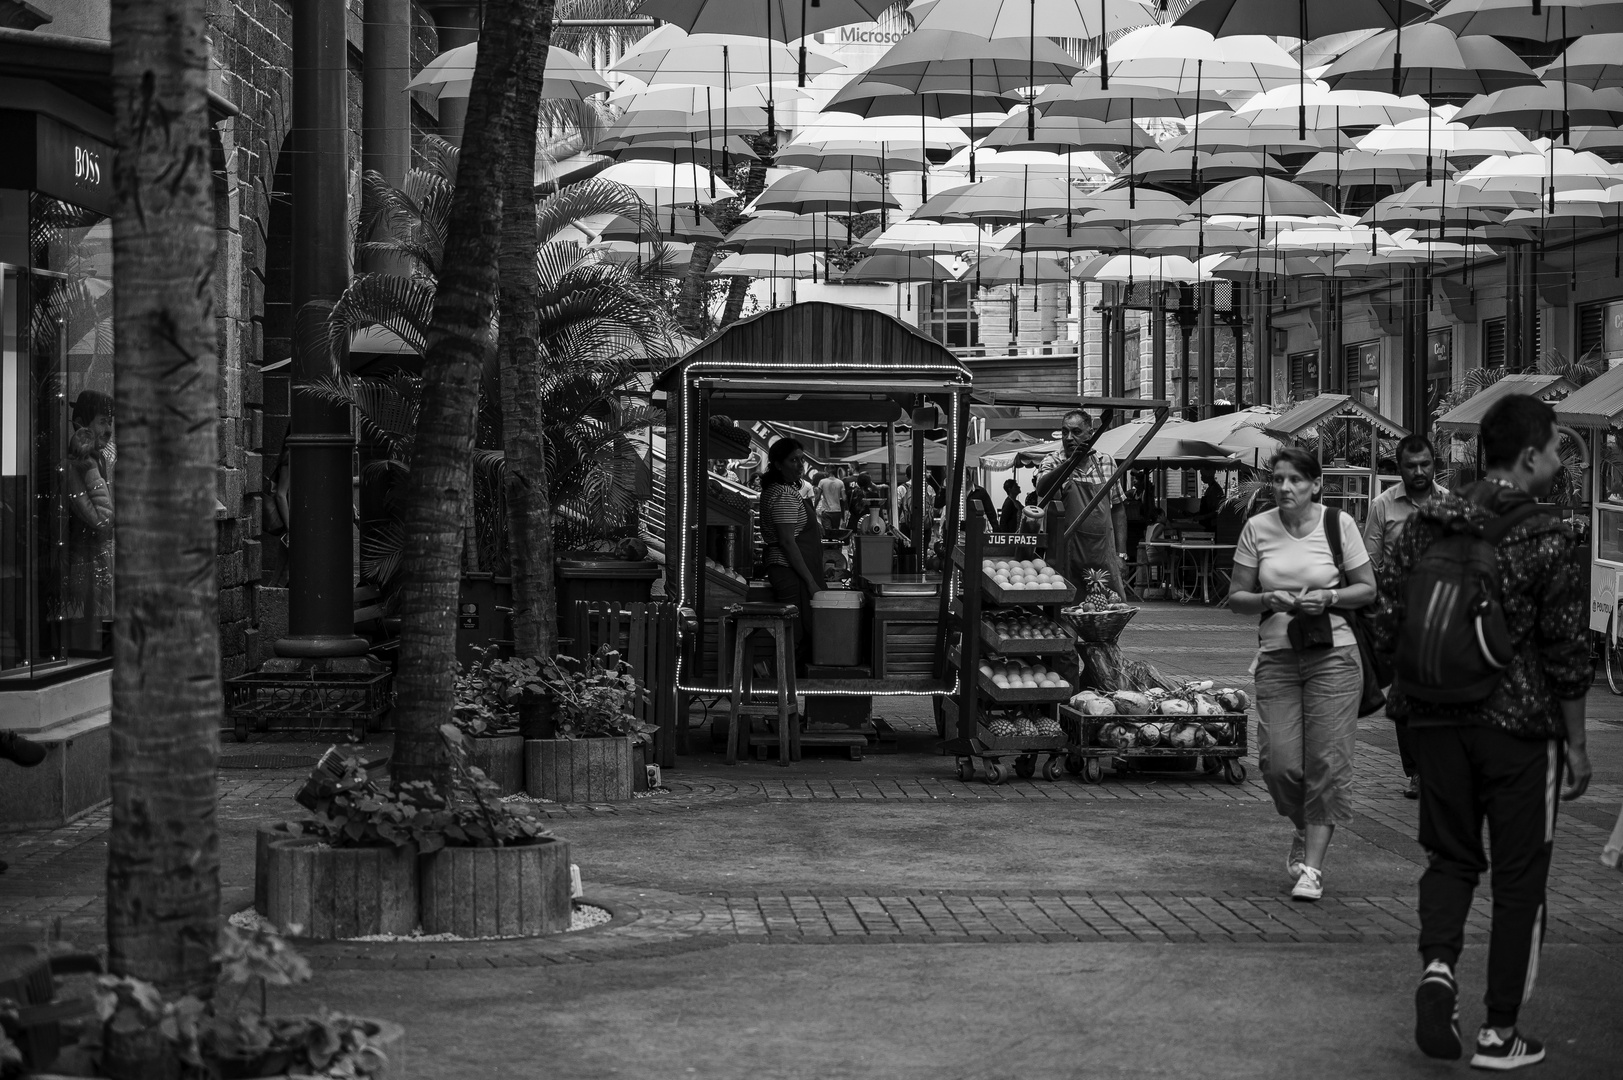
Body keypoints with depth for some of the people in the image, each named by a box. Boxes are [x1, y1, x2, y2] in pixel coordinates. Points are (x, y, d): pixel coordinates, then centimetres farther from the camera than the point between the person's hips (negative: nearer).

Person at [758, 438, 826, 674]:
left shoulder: (788, 491, 17)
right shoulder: (784, 495, -16)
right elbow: (787, 542, -20)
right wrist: (811, 581, -19)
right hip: (791, 573, -11)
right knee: (799, 637, -9)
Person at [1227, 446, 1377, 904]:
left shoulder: (1338, 524, 0)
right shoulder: (1257, 528, 3)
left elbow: (1367, 588, 6)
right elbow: (1236, 597, 7)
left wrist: (1329, 598, -12)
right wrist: (1267, 600, -13)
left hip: (1333, 655, -2)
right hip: (1277, 656, 2)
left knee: (1327, 761, -6)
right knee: (1279, 762, -5)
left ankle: (1312, 865, 0)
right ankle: (1305, 830, 26)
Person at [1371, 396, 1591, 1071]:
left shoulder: (1425, 525, 2)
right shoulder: (1550, 544, -11)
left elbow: (1385, 628, 4)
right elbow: (1567, 659, -10)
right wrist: (1577, 745, 0)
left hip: (1435, 719, 4)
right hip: (1520, 727, -4)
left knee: (1449, 856, 18)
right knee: (1518, 876, 7)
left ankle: (1437, 965, -8)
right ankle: (1499, 1034, 11)